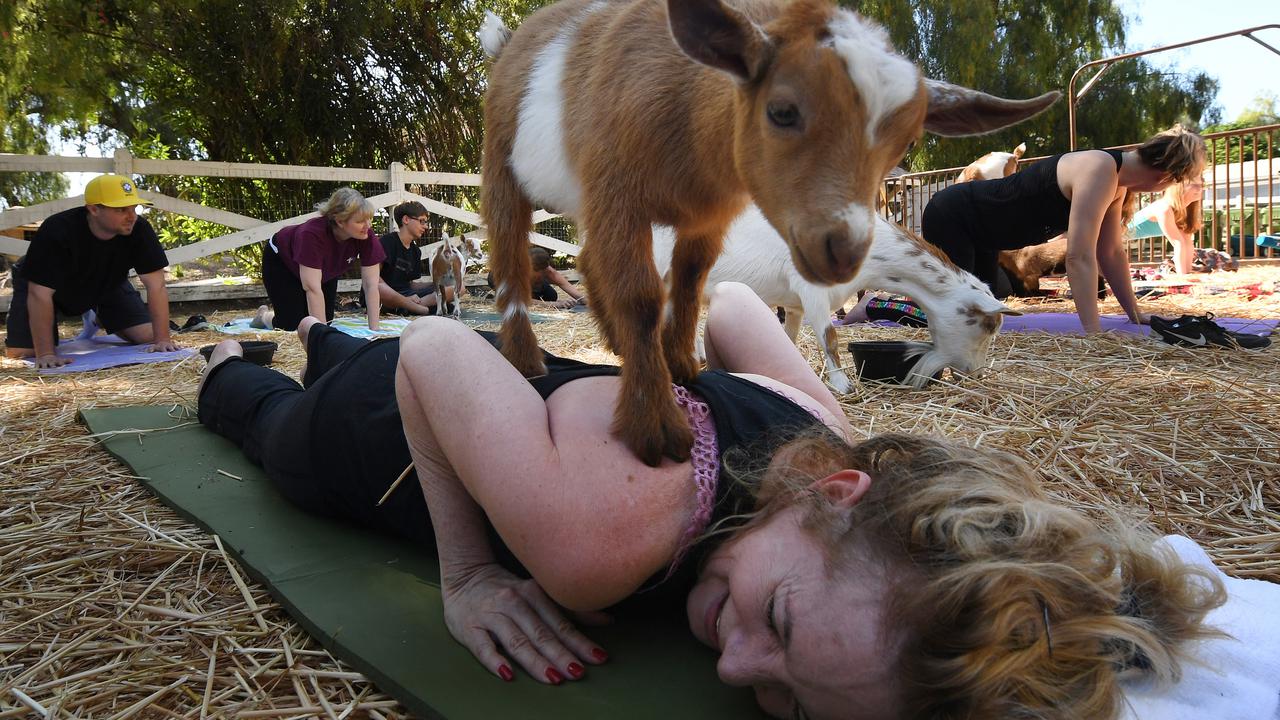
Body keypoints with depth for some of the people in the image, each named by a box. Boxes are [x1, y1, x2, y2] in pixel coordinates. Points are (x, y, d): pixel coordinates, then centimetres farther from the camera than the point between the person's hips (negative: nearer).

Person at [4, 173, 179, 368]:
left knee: (148, 336, -8)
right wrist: (46, 354, -40)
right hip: (40, 284, -3)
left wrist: (162, 339, -35)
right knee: (20, 352, -15)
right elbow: (40, 293, -36)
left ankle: (100, 319, 24)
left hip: (106, 285, 3)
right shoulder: (57, 231, -36)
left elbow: (156, 285, -28)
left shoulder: (139, 230, -29)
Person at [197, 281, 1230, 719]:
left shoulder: (809, 422, -34)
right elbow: (433, 345, -37)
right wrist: (466, 573, -33)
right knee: (275, 419, 38)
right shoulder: (598, 542, -50)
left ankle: (325, 338, 74)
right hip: (374, 426, -3)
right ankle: (229, 368, 68)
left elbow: (732, 301, -16)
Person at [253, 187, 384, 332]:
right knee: (293, 326, -11)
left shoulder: (367, 235, -30)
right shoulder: (312, 234, -42)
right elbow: (313, 288, -45)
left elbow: (371, 285, -28)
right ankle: (265, 315, 24)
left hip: (325, 270, 5)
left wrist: (374, 329, -33)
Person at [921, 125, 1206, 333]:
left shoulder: (1118, 181, 0)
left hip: (978, 228, 10)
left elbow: (1112, 252, 7)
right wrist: (1094, 333, -36)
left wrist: (1136, 314, 7)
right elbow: (1079, 257, -35)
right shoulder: (1099, 171, -29)